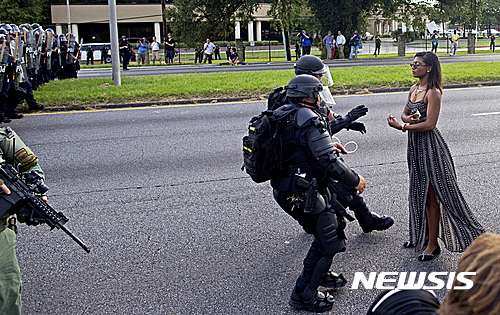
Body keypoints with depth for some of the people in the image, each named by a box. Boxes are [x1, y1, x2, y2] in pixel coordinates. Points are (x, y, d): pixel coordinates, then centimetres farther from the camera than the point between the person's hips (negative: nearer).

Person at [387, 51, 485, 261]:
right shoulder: (414, 89, 9)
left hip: (429, 145, -9)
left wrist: (400, 126, -21)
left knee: (431, 196, -1)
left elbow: (430, 124, -22)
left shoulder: (433, 93, -17)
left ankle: (432, 244, 9)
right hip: (415, 145, 9)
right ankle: (422, 235, 33)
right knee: (419, 193, 18)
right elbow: (405, 113, 14)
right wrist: (409, 119, -9)